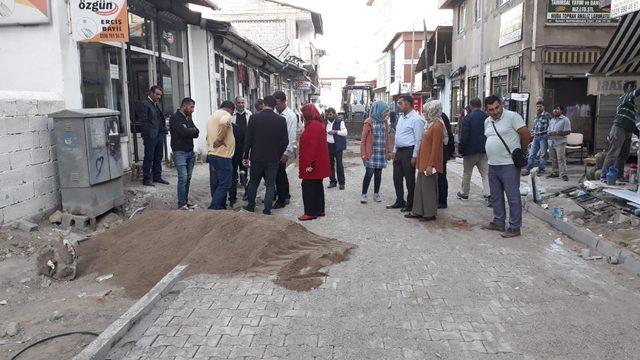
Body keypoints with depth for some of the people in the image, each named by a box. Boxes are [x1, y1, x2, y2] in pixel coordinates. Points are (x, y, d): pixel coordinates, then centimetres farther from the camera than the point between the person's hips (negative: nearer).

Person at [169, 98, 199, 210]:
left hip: (190, 152, 7)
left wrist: (188, 131, -11)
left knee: (188, 178, 8)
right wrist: (193, 131, -1)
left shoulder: (189, 118, 17)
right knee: (183, 178, -11)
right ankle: (181, 204, -6)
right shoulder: (175, 118, -7)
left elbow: (197, 133, 7)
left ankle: (186, 201, 16)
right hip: (179, 151, -7)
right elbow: (183, 132, -20)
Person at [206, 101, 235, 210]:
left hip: (212, 154, 9)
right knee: (224, 185, -6)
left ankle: (220, 207, 20)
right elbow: (223, 122, -31)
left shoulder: (212, 117, 21)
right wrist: (220, 139, -21)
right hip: (223, 156, -9)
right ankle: (213, 208, -11)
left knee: (216, 185, 13)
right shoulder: (226, 115, -7)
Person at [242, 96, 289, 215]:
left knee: (253, 182, 17)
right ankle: (267, 210, 7)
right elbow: (285, 141, -3)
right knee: (270, 185, 8)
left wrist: (245, 156, 3)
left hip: (256, 157, 0)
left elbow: (248, 139, -5)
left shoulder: (254, 118, -7)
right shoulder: (281, 120, -5)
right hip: (273, 159, 0)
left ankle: (250, 206, 29)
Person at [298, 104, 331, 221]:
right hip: (319, 163, 10)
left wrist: (310, 164, -23)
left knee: (308, 186, -5)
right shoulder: (318, 124, 15)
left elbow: (313, 146, -23)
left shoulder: (313, 125, -17)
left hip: (311, 164, -10)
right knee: (317, 185, 15)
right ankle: (320, 210, 22)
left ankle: (311, 212, -1)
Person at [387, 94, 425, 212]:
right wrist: (394, 151, 17)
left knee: (410, 180, 2)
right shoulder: (401, 117, 13)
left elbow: (418, 139, -16)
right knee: (397, 178, 14)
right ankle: (400, 201, 27)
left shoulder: (416, 119, -14)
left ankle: (410, 204, 13)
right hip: (399, 151, 9)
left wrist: (414, 156, -18)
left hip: (408, 152, -9)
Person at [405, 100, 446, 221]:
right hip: (423, 162, 9)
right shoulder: (431, 124, 13)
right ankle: (418, 211, 21)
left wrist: (430, 165, -21)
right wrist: (421, 161, 16)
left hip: (429, 163, -9)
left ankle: (430, 213, 10)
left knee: (429, 187, 0)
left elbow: (435, 147, -19)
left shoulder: (437, 126, -15)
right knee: (420, 186, 13)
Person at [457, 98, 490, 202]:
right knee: (485, 173, 5)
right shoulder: (487, 117, 3)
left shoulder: (467, 118, -13)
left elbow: (463, 136, -16)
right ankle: (488, 193, -5)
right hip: (484, 150, 4)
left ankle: (464, 193, 22)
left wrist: (461, 150, -7)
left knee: (467, 173, 11)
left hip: (470, 150, -4)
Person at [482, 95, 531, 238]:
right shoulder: (487, 122, 12)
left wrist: (518, 150, 3)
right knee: (495, 196, 17)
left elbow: (526, 135, -11)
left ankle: (515, 227, 6)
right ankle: (498, 222, 30)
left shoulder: (512, 116, -11)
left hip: (509, 164, -8)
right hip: (492, 165, 8)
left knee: (513, 197, -1)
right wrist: (494, 154, 16)